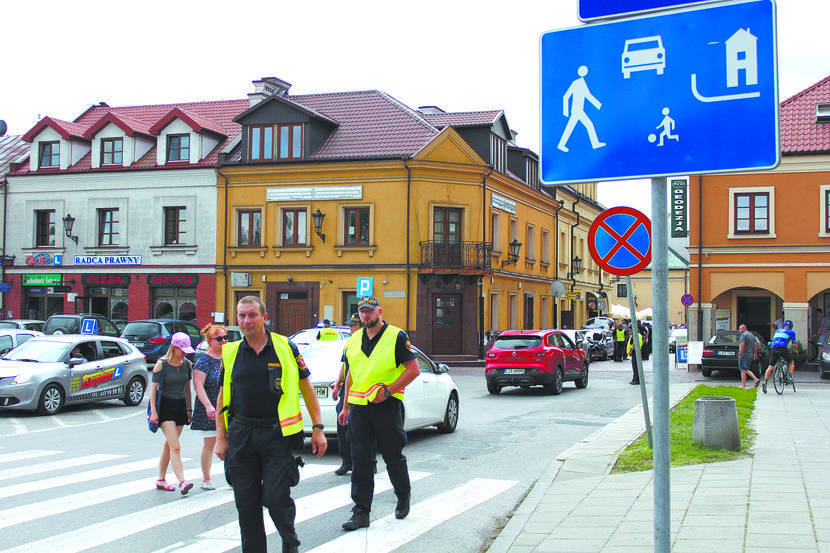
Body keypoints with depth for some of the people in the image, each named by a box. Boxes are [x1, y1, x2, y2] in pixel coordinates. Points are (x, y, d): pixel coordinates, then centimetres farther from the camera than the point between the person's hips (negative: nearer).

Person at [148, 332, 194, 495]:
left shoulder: (187, 364, 6)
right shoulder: (162, 364, -9)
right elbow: (153, 388, -7)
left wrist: (189, 409, 15)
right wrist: (153, 412, -12)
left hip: (180, 406, 5)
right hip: (165, 406, -5)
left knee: (169, 445, 12)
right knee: (175, 446, -14)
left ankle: (161, 480, 22)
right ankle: (182, 482, -21)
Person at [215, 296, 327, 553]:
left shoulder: (285, 348, 0)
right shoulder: (231, 353, 7)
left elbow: (307, 389, 4)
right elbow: (223, 397, 13)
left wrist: (317, 428, 1)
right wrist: (221, 436, 7)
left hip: (278, 435, -3)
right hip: (241, 436, 3)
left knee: (276, 498, -6)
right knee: (246, 503, 6)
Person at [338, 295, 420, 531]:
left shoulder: (396, 337, -4)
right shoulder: (353, 341, 13)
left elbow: (413, 369, -7)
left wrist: (388, 390, -15)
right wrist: (346, 407, 17)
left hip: (386, 406, -5)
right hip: (358, 408, 5)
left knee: (393, 456, 6)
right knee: (359, 461, 2)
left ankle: (403, 496, 31)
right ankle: (361, 513, 5)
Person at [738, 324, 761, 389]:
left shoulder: (743, 335, -11)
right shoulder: (752, 335, 16)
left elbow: (742, 345, -21)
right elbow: (755, 345, 19)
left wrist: (740, 354, -22)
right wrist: (755, 354, 24)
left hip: (744, 355, -8)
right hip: (750, 355, 8)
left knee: (743, 370, -1)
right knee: (746, 370, 17)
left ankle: (743, 385, 0)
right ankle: (756, 379, 1)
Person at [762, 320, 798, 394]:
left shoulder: (777, 331, 31)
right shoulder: (791, 332, 20)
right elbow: (795, 344, 21)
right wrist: (796, 351, 41)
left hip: (773, 348, 3)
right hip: (783, 348, -3)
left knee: (771, 367, 1)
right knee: (792, 363, 18)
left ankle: (765, 382, -12)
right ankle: (790, 377, 1)